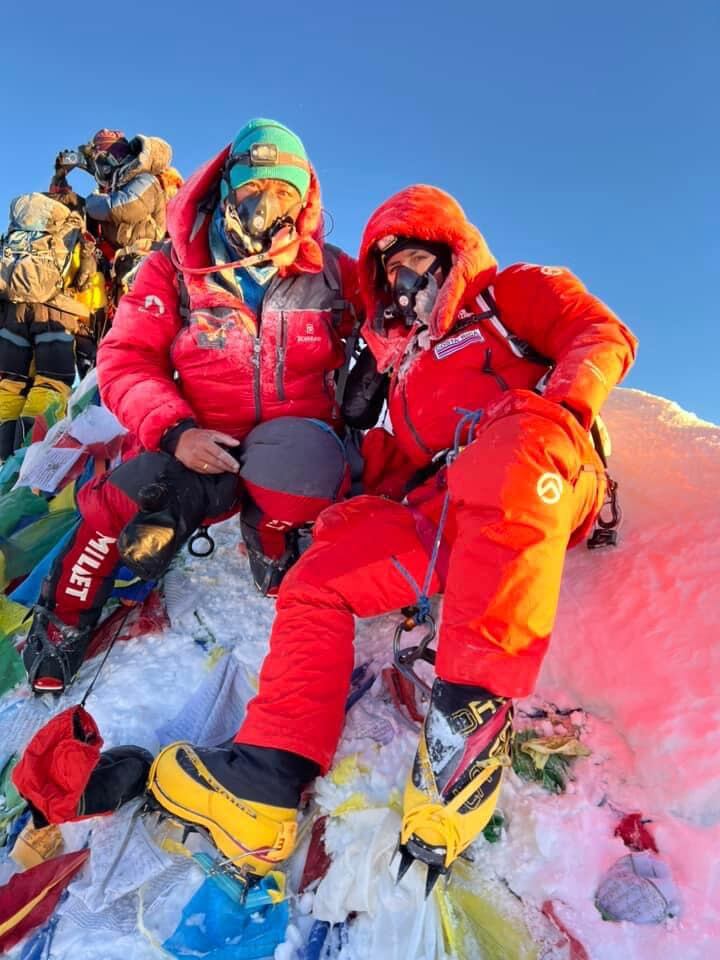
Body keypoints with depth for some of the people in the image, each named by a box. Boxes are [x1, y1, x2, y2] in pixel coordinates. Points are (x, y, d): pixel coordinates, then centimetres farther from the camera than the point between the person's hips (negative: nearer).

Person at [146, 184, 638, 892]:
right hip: (442, 515, 5)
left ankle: (474, 705, -45)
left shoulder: (514, 294, 21)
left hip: (544, 486, -5)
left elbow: (603, 337, 6)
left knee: (512, 439, -38)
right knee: (317, 577, -11)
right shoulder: (405, 359, 35)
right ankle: (267, 785, -18)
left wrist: (555, 406, -13)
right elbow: (403, 464, 30)